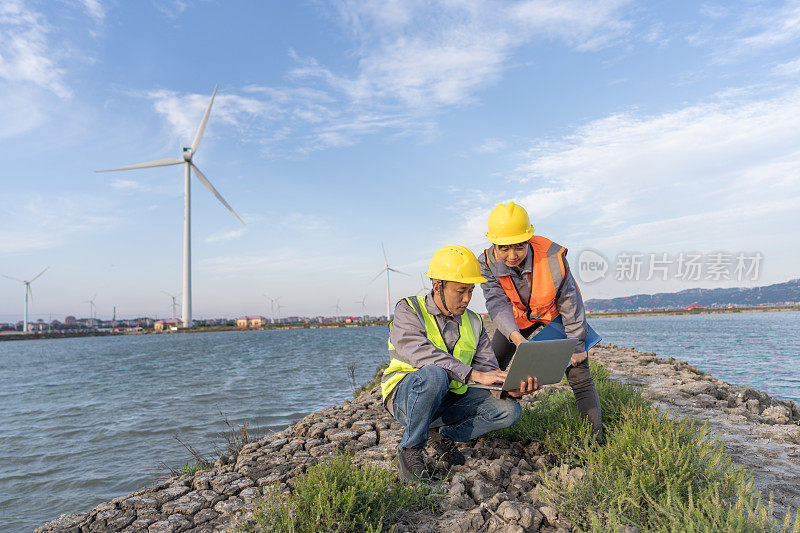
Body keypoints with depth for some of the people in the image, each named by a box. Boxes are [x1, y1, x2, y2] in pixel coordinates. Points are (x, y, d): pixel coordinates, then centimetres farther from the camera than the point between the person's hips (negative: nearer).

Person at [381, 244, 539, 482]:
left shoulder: (474, 324, 7)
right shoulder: (408, 310, -10)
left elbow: (488, 367, 0)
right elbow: (420, 353, -28)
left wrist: (510, 389, -24)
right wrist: (474, 374, -38)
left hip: (449, 399, 5)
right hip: (405, 396, -5)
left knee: (509, 410, -13)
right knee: (434, 374, -38)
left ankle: (443, 435, 5)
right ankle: (410, 450, -15)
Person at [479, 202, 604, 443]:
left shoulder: (553, 257, -33)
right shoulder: (488, 263, -26)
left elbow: (570, 304, -22)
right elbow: (497, 304, -34)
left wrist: (576, 345, -16)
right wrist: (517, 339, -51)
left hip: (555, 314, -2)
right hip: (518, 318, 2)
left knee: (579, 375, -9)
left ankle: (597, 437, 0)